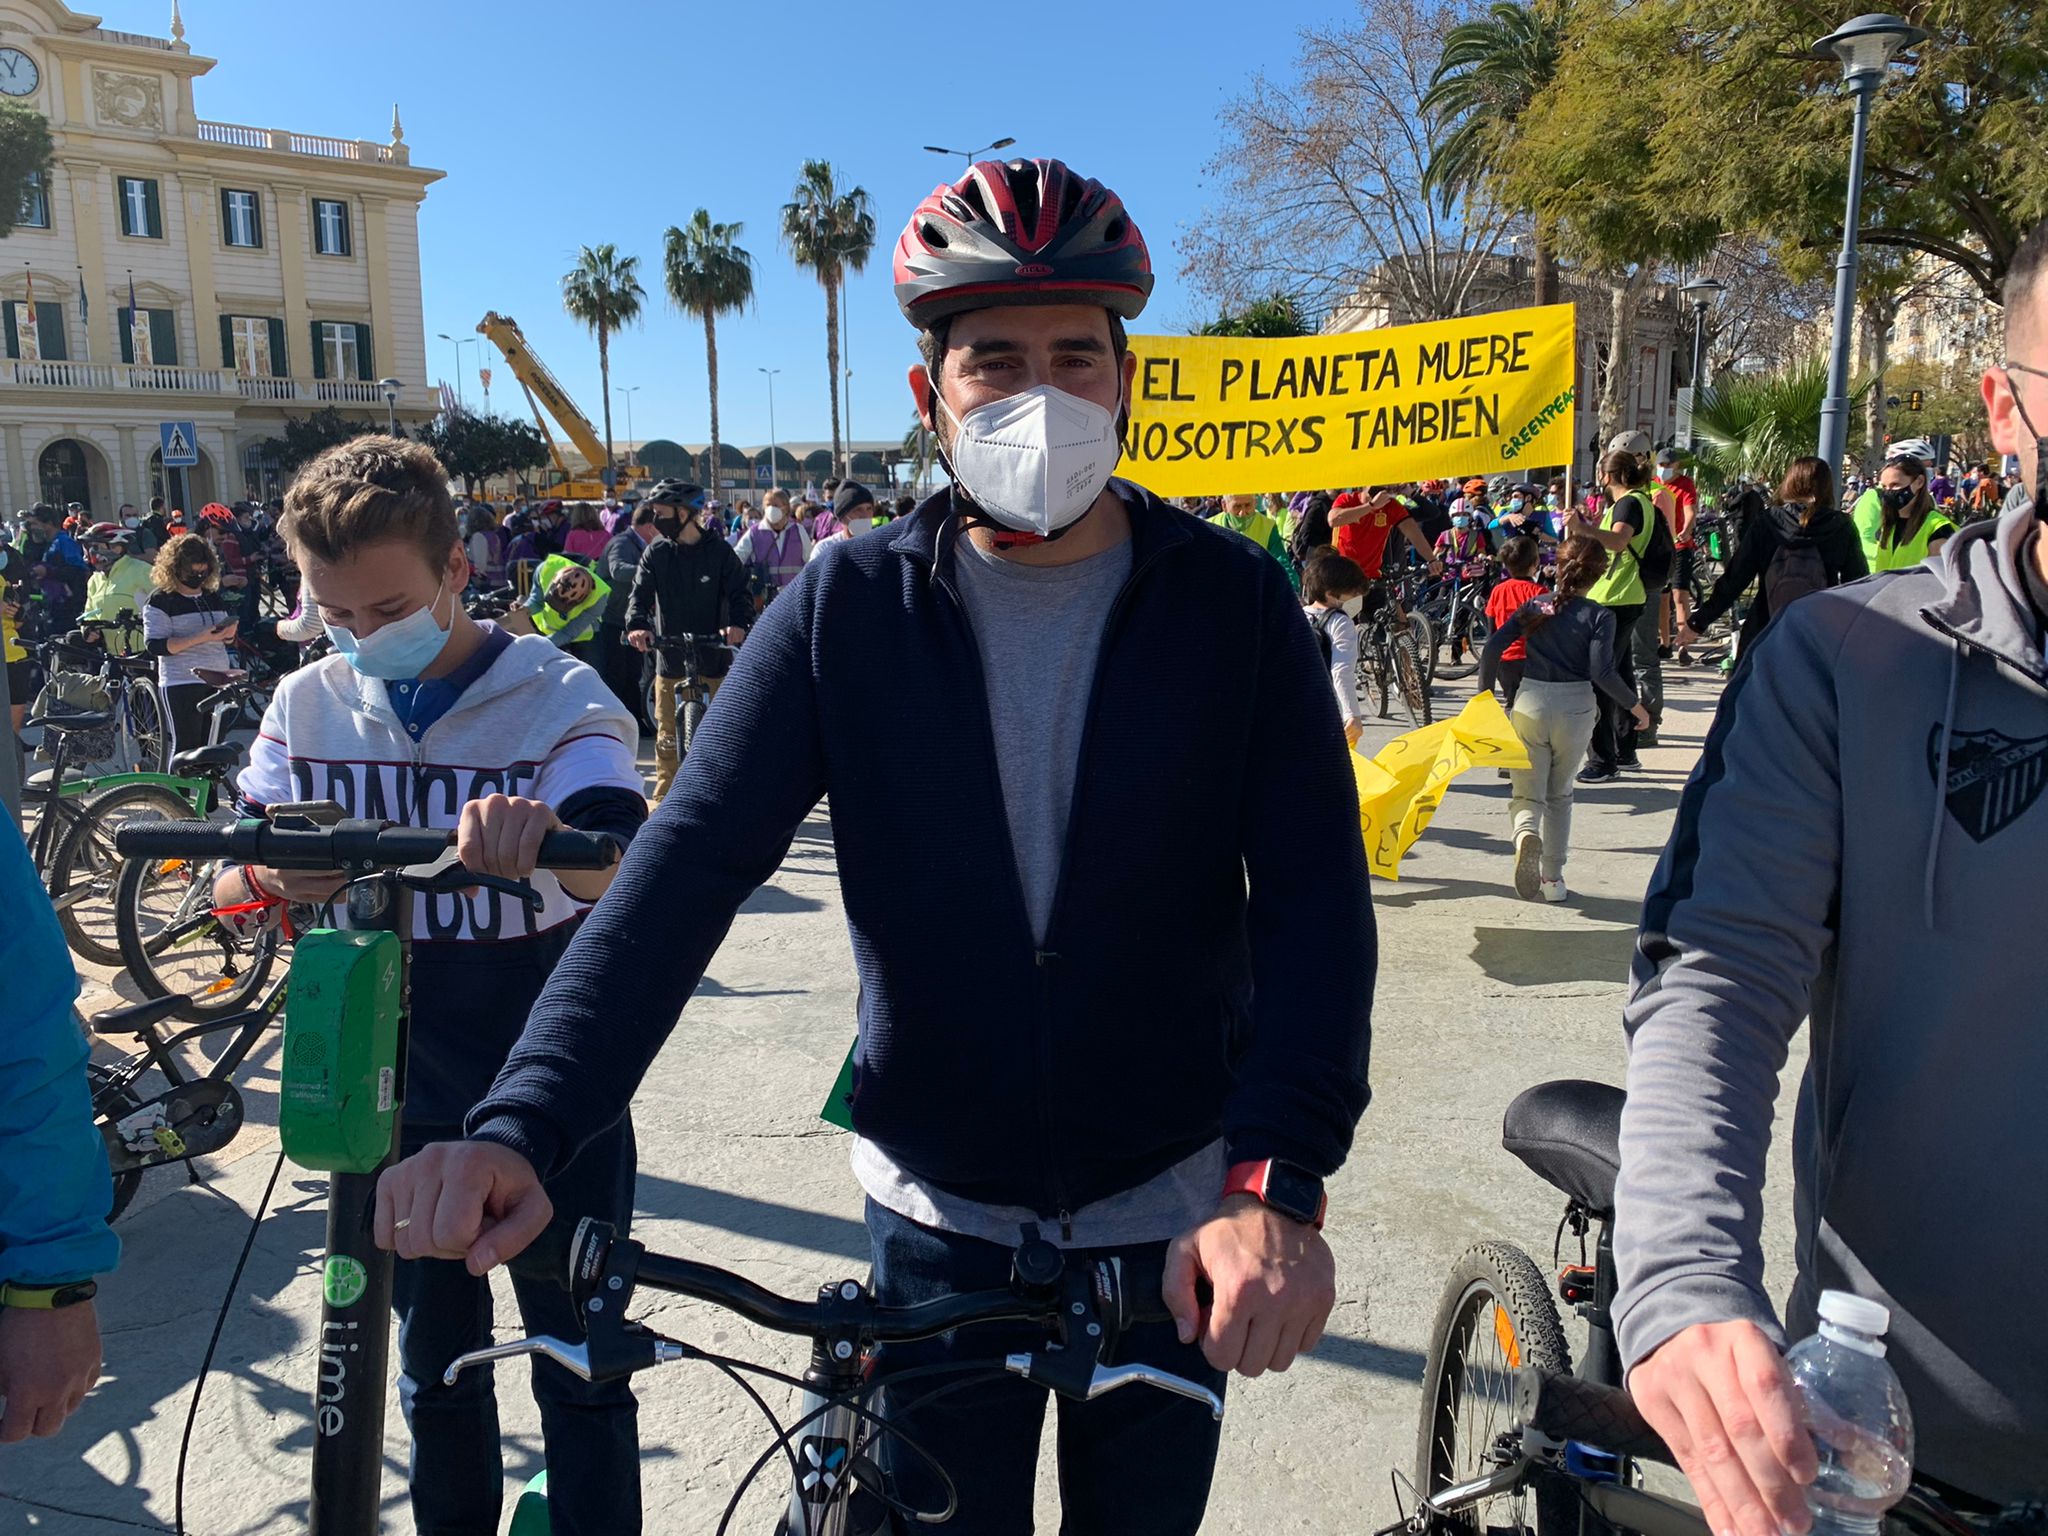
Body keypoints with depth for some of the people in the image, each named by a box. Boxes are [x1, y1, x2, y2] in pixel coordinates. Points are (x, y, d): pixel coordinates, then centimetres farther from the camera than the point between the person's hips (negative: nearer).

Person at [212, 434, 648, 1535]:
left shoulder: (558, 696, -12)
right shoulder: (307, 706, 1)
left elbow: (623, 872, -27)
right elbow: (231, 885, -1)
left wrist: (548, 839, -51)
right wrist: (273, 874, -26)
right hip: (400, 1101, 4)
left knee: (581, 1370, 8)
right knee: (435, 1362, 20)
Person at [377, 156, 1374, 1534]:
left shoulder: (1233, 604, -10)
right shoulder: (848, 608, -8)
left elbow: (1315, 895, -16)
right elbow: (687, 867, -15)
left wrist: (1278, 1180, -31)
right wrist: (524, 1125, -29)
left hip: (1171, 1222, 1)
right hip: (938, 1214, 0)